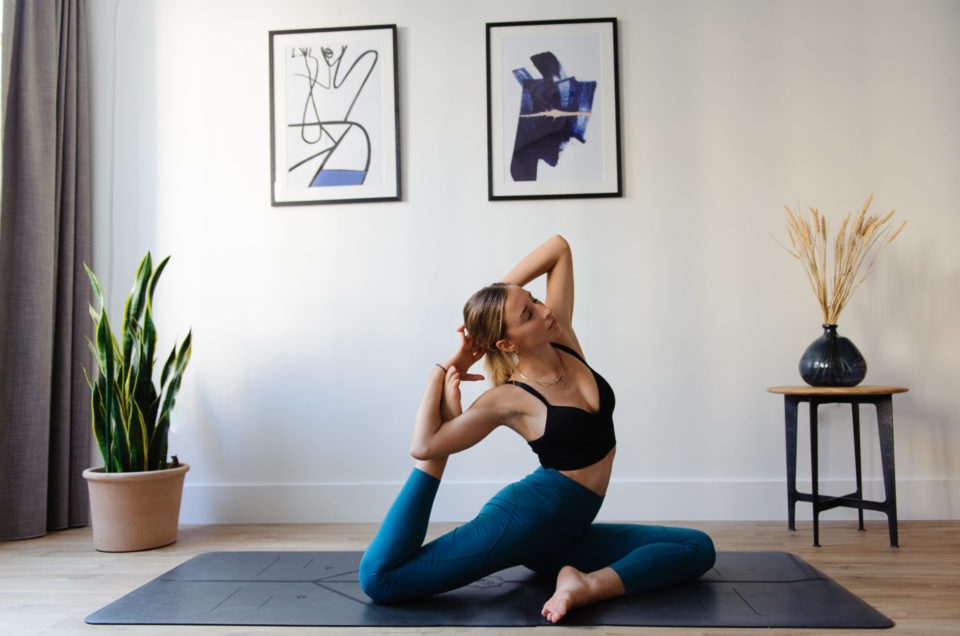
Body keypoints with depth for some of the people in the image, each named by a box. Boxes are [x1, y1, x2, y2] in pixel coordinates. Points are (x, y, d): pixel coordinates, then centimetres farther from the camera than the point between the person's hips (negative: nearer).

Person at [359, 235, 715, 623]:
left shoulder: (563, 340, 1)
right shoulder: (508, 399, -13)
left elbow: (559, 248, 4)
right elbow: (423, 448, -16)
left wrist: (497, 298, 5)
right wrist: (441, 374, -8)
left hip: (567, 534, 6)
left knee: (698, 548, -4)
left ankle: (592, 584, -22)